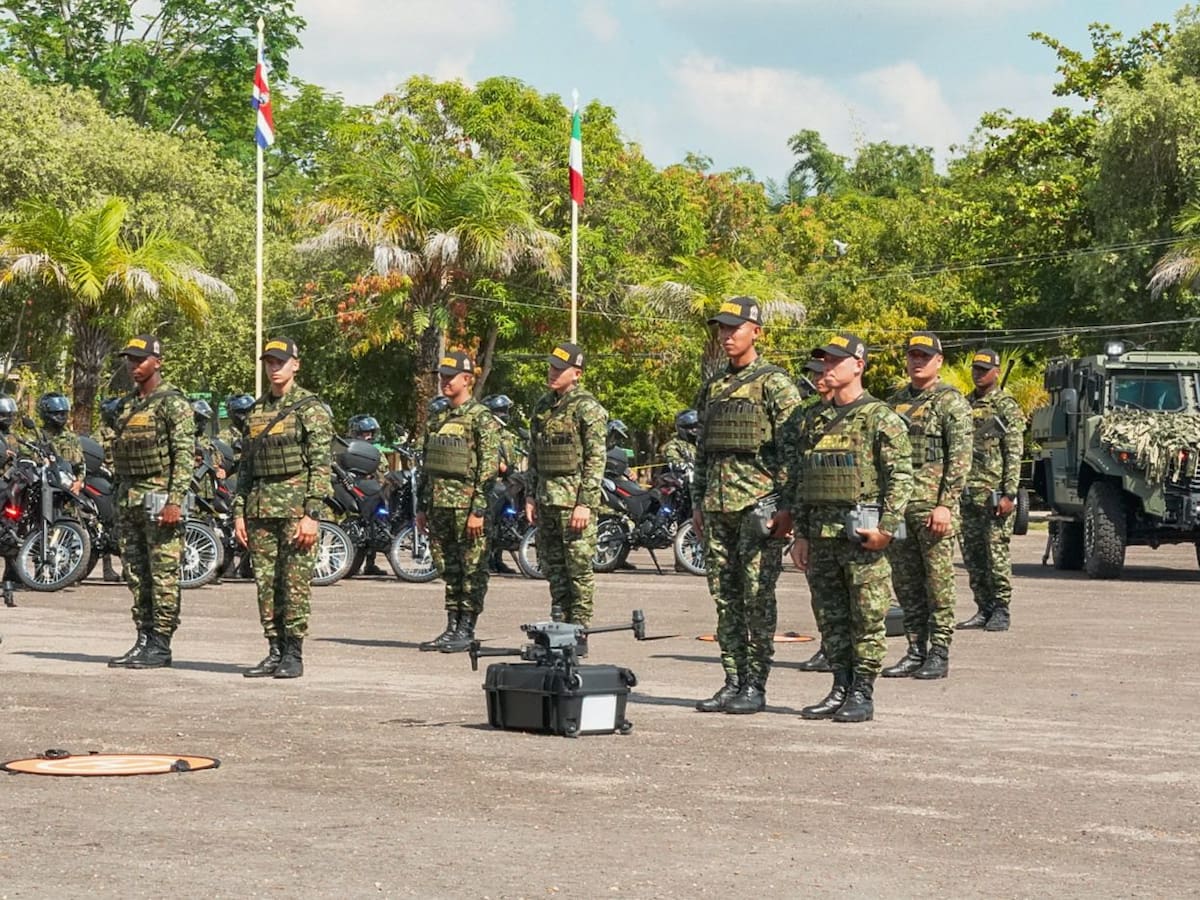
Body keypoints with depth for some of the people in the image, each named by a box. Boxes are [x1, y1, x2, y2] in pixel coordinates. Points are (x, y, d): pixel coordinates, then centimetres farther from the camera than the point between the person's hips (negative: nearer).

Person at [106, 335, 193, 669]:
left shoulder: (173, 402, -9)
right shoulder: (128, 403, 17)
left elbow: (185, 455, -15)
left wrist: (175, 501, -22)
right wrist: (117, 497, 19)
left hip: (159, 496, -9)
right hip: (128, 497, 9)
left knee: (163, 574, -5)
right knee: (135, 573, 9)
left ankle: (161, 645, -3)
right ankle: (144, 639, 14)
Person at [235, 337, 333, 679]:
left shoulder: (311, 408, -4)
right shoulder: (257, 410, 15)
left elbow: (321, 465, -9)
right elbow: (245, 465, 17)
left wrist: (312, 514, -16)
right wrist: (239, 512, 10)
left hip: (296, 505, -6)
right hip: (260, 506, 6)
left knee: (295, 582, -5)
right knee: (265, 582, 5)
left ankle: (293, 654, -1)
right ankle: (275, 651, 11)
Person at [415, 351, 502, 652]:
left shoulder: (482, 418, -7)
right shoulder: (437, 420, 16)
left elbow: (489, 467, -13)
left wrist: (478, 510, -18)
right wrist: (422, 508, 17)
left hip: (467, 506, -8)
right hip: (439, 506, 8)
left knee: (472, 570, -2)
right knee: (448, 569, 11)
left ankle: (467, 630, 1)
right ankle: (452, 627, 16)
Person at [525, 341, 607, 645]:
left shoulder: (588, 408, -7)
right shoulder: (542, 405, 14)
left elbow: (596, 460, -12)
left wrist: (585, 504, -17)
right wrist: (530, 495, 13)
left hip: (576, 497, -7)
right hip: (547, 499, 7)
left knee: (579, 567, -4)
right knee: (552, 566, 10)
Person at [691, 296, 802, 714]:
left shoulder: (774, 384, -5)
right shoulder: (713, 387, 16)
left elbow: (792, 448, -10)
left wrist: (786, 507, -15)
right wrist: (698, 501, 17)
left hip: (758, 504, -7)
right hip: (717, 506, 7)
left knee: (757, 598, -4)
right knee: (725, 597, 8)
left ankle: (755, 685, 1)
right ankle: (733, 682, 13)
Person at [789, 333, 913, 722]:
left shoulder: (881, 417, -3)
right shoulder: (816, 420, 16)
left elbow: (901, 476, -9)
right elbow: (800, 481, 18)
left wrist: (886, 528, -16)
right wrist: (800, 536, 13)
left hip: (861, 533, -7)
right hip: (821, 534, 7)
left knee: (867, 617, -3)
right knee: (830, 617, 9)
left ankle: (863, 694, 1)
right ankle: (841, 688, 16)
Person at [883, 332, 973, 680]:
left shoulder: (952, 402, -3)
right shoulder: (894, 402, 16)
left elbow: (960, 458, -10)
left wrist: (945, 504, -18)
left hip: (933, 504, -6)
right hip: (897, 504, 6)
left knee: (938, 581, -3)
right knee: (905, 583, 8)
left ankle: (939, 654, 1)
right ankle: (915, 651, 15)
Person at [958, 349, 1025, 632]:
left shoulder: (1007, 407, -4)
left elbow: (1014, 455, -9)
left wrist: (1009, 494, -16)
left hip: (994, 494, -7)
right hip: (967, 493, 7)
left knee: (997, 551, -5)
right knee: (972, 553, 8)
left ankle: (1001, 611, 1)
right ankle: (984, 609, 15)